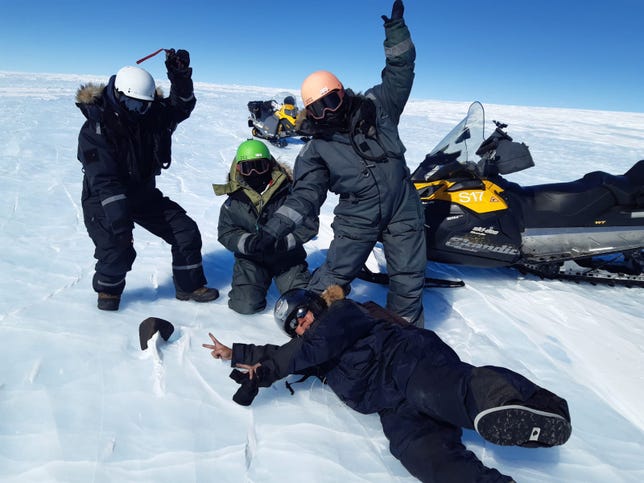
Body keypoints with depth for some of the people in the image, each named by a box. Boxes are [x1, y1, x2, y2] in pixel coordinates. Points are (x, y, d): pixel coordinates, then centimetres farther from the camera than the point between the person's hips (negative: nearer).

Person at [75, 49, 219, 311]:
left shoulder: (151, 115, -5)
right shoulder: (95, 129, -21)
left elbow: (182, 106, -4)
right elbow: (103, 179, -28)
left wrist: (180, 78, -24)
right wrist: (118, 216, -36)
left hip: (144, 194, 6)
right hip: (104, 200, -5)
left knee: (186, 231, 0)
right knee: (117, 249, -20)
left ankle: (189, 286, 17)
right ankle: (108, 289, 15)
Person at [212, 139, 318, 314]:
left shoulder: (289, 192, -10)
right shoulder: (234, 203, -3)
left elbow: (309, 223, -11)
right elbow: (226, 233, -3)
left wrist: (284, 241, -24)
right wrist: (248, 242, -23)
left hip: (286, 257, -1)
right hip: (251, 259, 1)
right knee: (246, 305, -15)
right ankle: (260, 281, 19)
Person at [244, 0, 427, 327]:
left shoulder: (374, 107, 0)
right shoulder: (316, 148, -2)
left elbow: (400, 70, 5)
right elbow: (306, 194, -3)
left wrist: (395, 29, -9)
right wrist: (273, 229, -12)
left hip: (402, 211, 2)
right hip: (357, 219, -1)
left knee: (409, 278, 10)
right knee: (333, 277, -2)